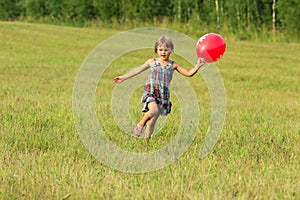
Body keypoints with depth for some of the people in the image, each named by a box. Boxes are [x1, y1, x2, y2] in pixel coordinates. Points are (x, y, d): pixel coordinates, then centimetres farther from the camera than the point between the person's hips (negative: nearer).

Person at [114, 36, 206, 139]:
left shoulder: (173, 65, 8)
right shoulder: (152, 62, 9)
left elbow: (189, 73, 7)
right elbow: (138, 70, 18)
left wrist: (197, 66, -10)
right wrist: (123, 77, 21)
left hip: (163, 95, 1)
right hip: (150, 92, -1)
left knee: (152, 122, 0)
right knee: (154, 110, -31)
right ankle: (140, 125, -7)